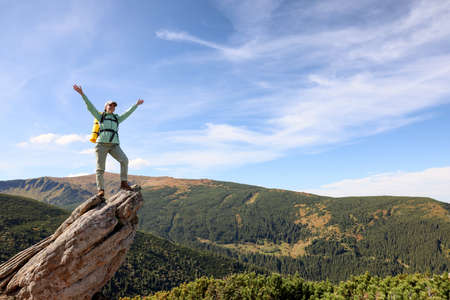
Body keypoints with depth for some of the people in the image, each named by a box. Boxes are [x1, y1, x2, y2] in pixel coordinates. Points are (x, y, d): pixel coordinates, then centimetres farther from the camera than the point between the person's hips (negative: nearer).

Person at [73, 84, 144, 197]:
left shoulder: (117, 119, 26)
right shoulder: (100, 116, 18)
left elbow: (128, 113, 33)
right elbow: (90, 106, 10)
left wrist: (136, 104, 40)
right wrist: (82, 94, 1)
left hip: (114, 145, 2)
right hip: (101, 144, -2)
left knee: (124, 160, -21)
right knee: (100, 168, -9)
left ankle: (124, 183, -15)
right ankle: (101, 190, -11)